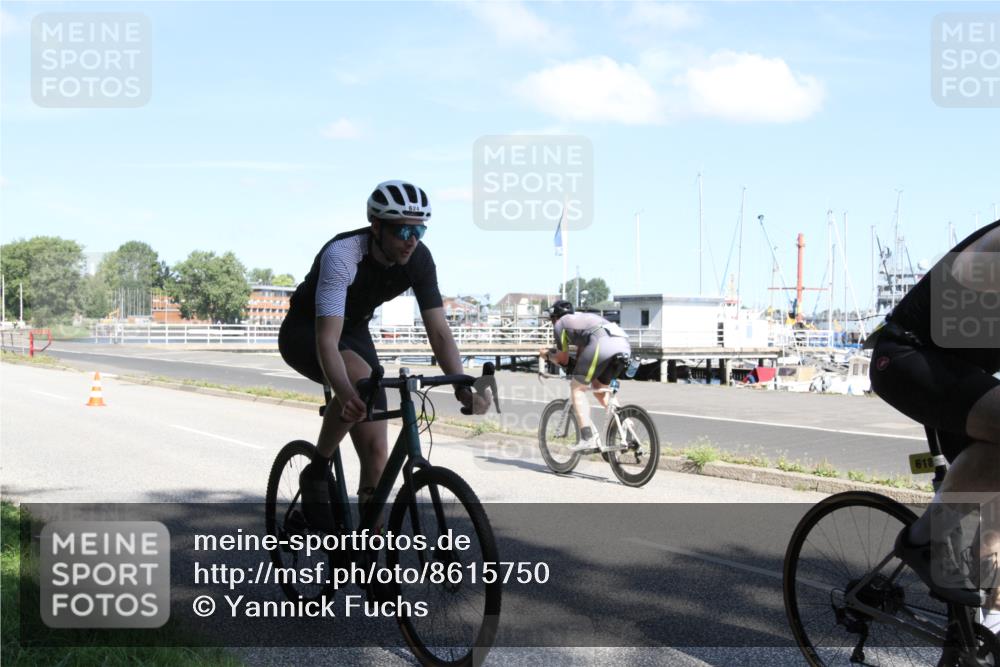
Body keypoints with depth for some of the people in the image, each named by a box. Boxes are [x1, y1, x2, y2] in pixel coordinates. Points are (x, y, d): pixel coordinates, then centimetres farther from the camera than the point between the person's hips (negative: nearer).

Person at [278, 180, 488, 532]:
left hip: (355, 331, 5)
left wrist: (462, 387, -35)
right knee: (361, 377, -38)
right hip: (304, 332, -5)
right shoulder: (342, 254, -34)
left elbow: (439, 331, -19)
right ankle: (317, 473, -17)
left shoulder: (419, 260, -19)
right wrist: (345, 394, -60)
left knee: (377, 452, -5)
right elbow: (327, 341, -43)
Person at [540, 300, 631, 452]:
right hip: (624, 343, 7)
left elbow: (563, 360, 26)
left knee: (577, 388, 6)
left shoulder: (560, 324, 21)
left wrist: (547, 355, 43)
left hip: (602, 343, -7)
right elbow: (581, 353, 46)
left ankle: (588, 438, -6)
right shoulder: (583, 317, 41)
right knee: (599, 387, 26)